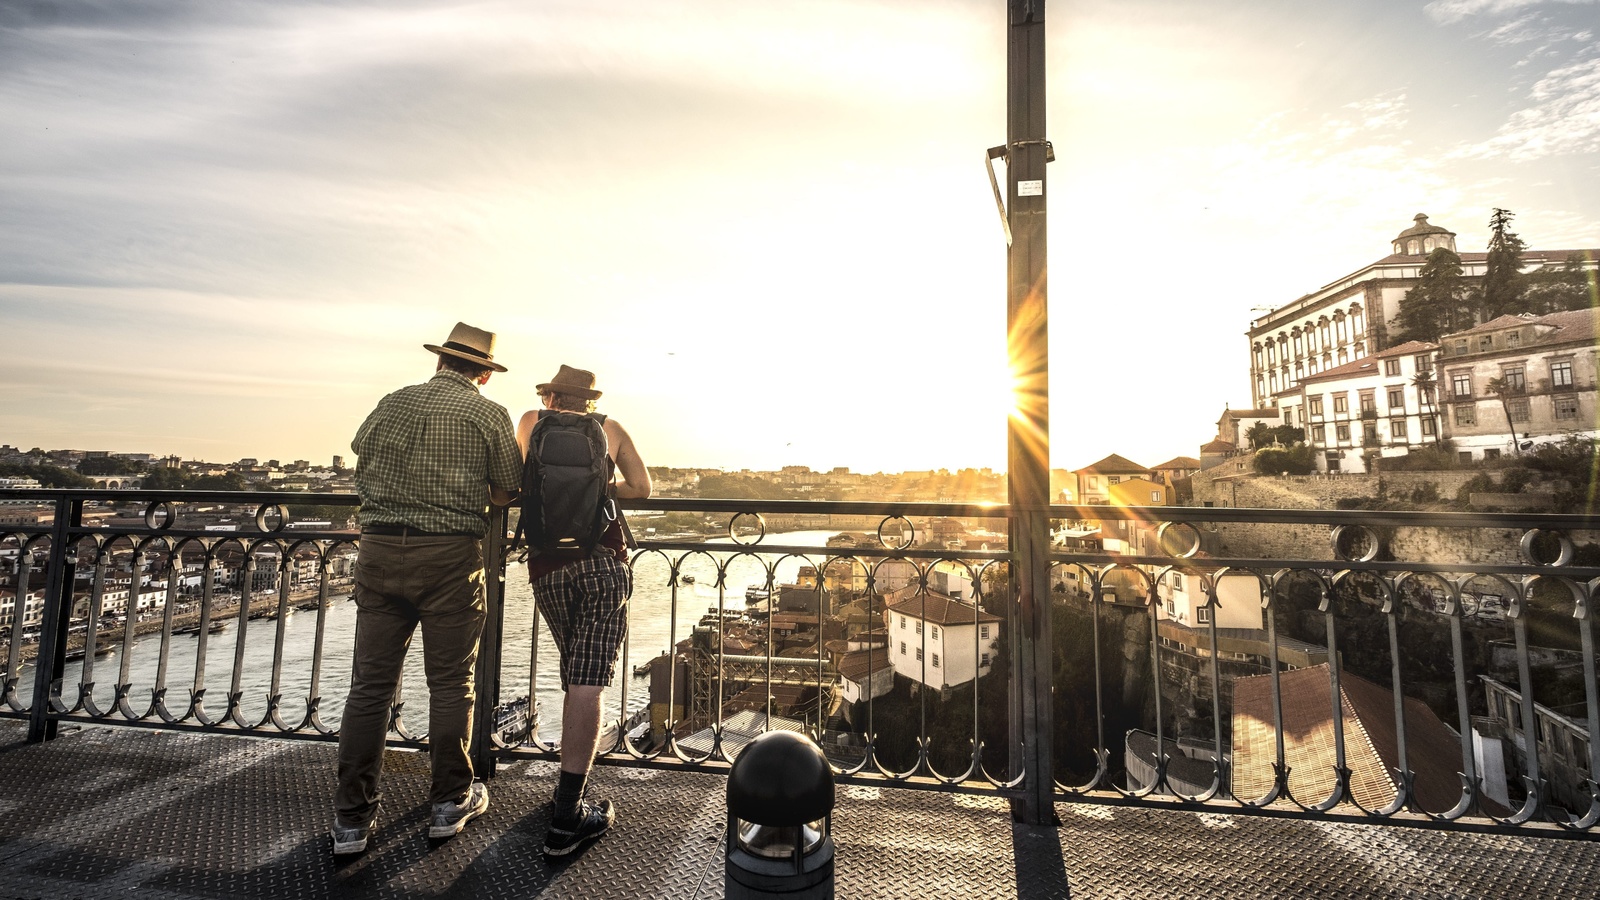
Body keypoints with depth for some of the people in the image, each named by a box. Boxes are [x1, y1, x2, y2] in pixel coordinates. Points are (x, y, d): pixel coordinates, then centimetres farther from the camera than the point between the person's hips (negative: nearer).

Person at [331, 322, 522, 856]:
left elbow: (360, 454, 24)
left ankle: (352, 818, 19)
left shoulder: (392, 402, 10)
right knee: (450, 682, 9)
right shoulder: (489, 414, -3)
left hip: (379, 548, 4)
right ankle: (451, 802, 23)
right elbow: (507, 493, 0)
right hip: (450, 556, -4)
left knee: (370, 683, 11)